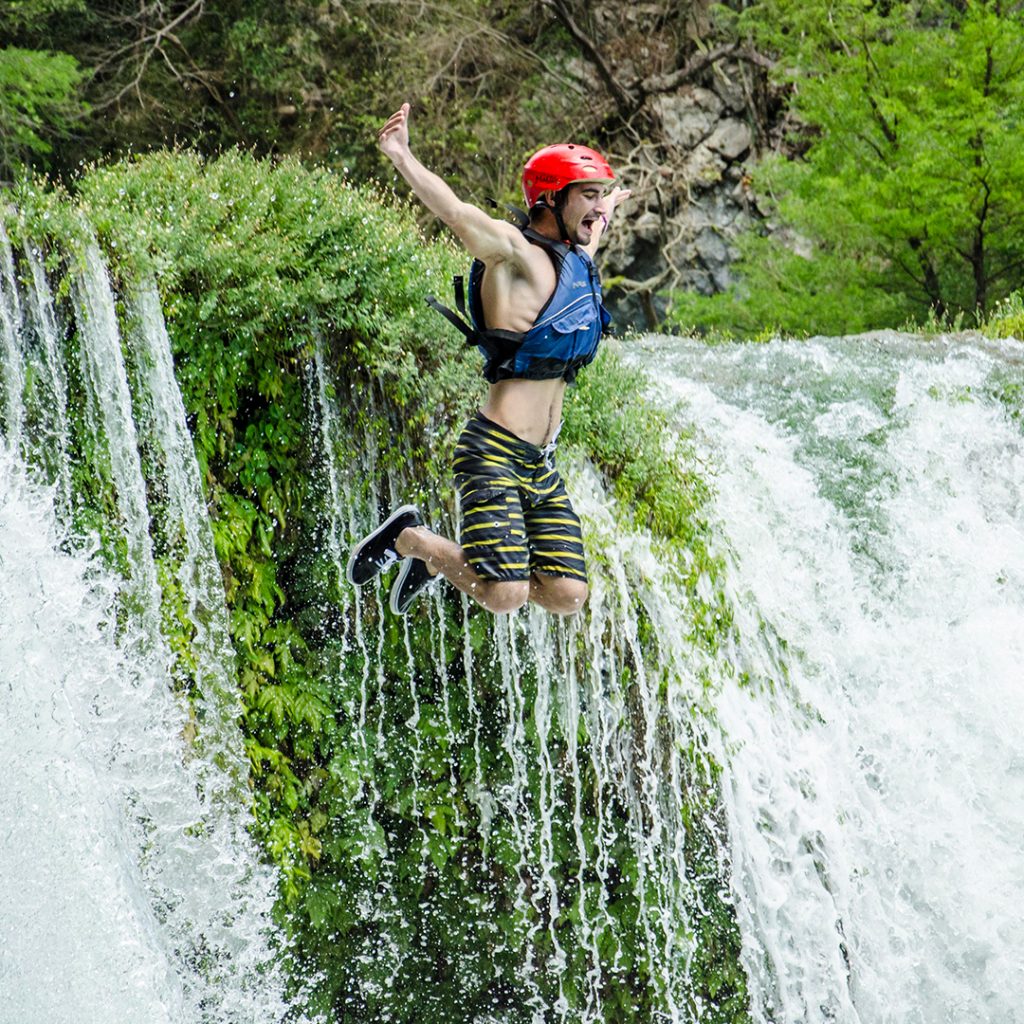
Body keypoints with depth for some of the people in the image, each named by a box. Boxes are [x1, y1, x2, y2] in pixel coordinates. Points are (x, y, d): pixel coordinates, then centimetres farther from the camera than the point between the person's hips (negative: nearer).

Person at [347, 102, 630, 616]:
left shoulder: (577, 260, 17)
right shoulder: (512, 252, -7)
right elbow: (456, 212, -25)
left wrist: (609, 208, 62)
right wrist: (401, 157, -41)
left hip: (542, 463, 8)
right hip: (495, 453, -8)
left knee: (566, 595, 1)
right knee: (505, 595, -18)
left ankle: (436, 561, 20)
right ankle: (409, 537, 8)